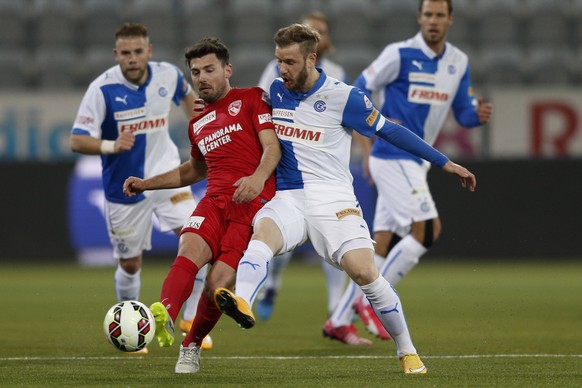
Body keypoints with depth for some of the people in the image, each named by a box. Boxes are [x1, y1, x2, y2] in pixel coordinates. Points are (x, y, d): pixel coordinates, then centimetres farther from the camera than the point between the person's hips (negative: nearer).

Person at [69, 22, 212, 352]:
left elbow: (187, 94, 18)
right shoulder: (102, 89, -19)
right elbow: (78, 140, -21)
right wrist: (111, 145, -38)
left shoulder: (168, 75, -8)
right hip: (124, 188, -2)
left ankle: (191, 317, -6)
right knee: (130, 265, 9)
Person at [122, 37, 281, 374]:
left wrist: (258, 177, -24)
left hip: (254, 204, -5)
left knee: (218, 284, -17)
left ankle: (191, 346, 8)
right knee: (190, 250, -28)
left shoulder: (251, 99, 8)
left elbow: (273, 146, -4)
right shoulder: (198, 124, 26)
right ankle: (163, 316, -53)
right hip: (215, 202, 5)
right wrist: (147, 184, 34)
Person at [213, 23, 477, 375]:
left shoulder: (343, 97, -6)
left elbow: (390, 131, 2)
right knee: (263, 234, -31)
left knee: (364, 271, -19)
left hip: (332, 199, -3)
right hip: (287, 199, 3)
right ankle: (242, 303, -59)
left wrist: (447, 164, 4)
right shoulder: (275, 92, 8)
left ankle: (408, 351, -1)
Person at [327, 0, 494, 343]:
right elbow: (360, 92, -4)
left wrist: (478, 115, -10)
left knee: (384, 246, 9)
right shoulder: (400, 54, -10)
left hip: (416, 162, 7)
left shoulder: (459, 63, 9)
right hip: (393, 157, -7)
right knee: (427, 229, -18)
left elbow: (463, 113, 13)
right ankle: (371, 301, -9)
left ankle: (339, 320, 15)